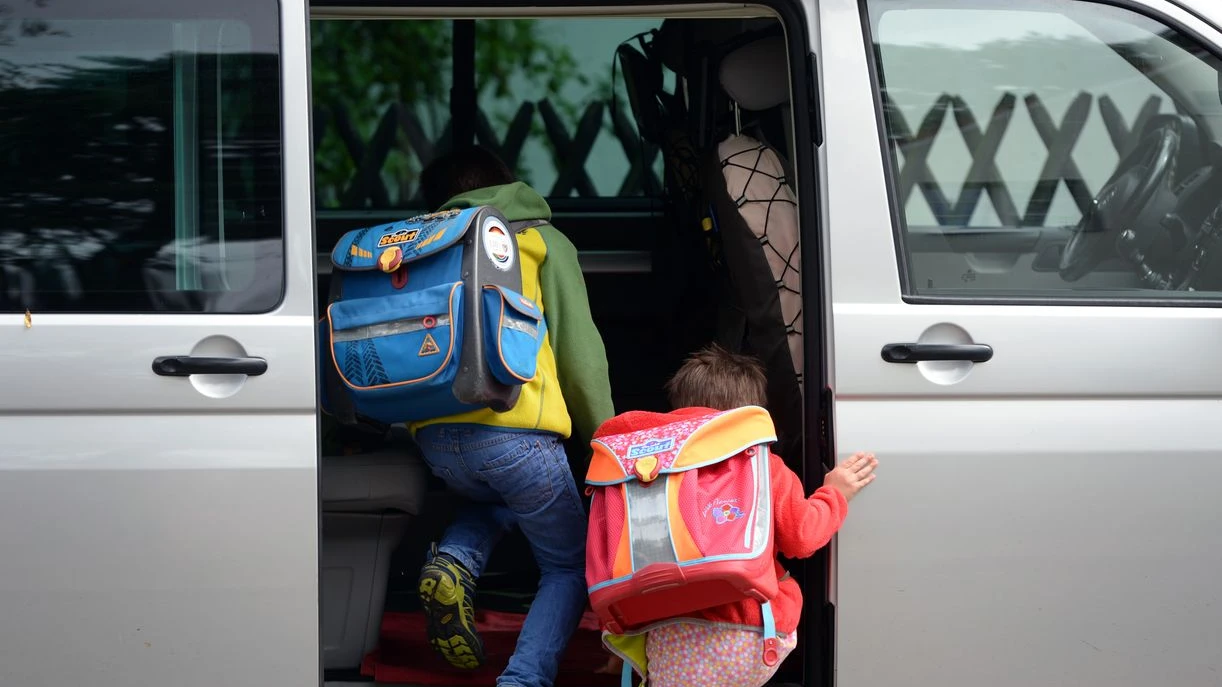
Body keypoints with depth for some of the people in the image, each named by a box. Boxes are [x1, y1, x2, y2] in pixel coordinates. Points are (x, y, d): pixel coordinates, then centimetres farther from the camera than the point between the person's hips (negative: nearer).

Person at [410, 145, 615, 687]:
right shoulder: (544, 242, 11)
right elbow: (580, 352, 5)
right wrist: (605, 438, 13)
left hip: (434, 437, 4)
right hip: (513, 428, -4)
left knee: (498, 497, 37)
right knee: (569, 567, 12)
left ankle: (454, 561, 5)